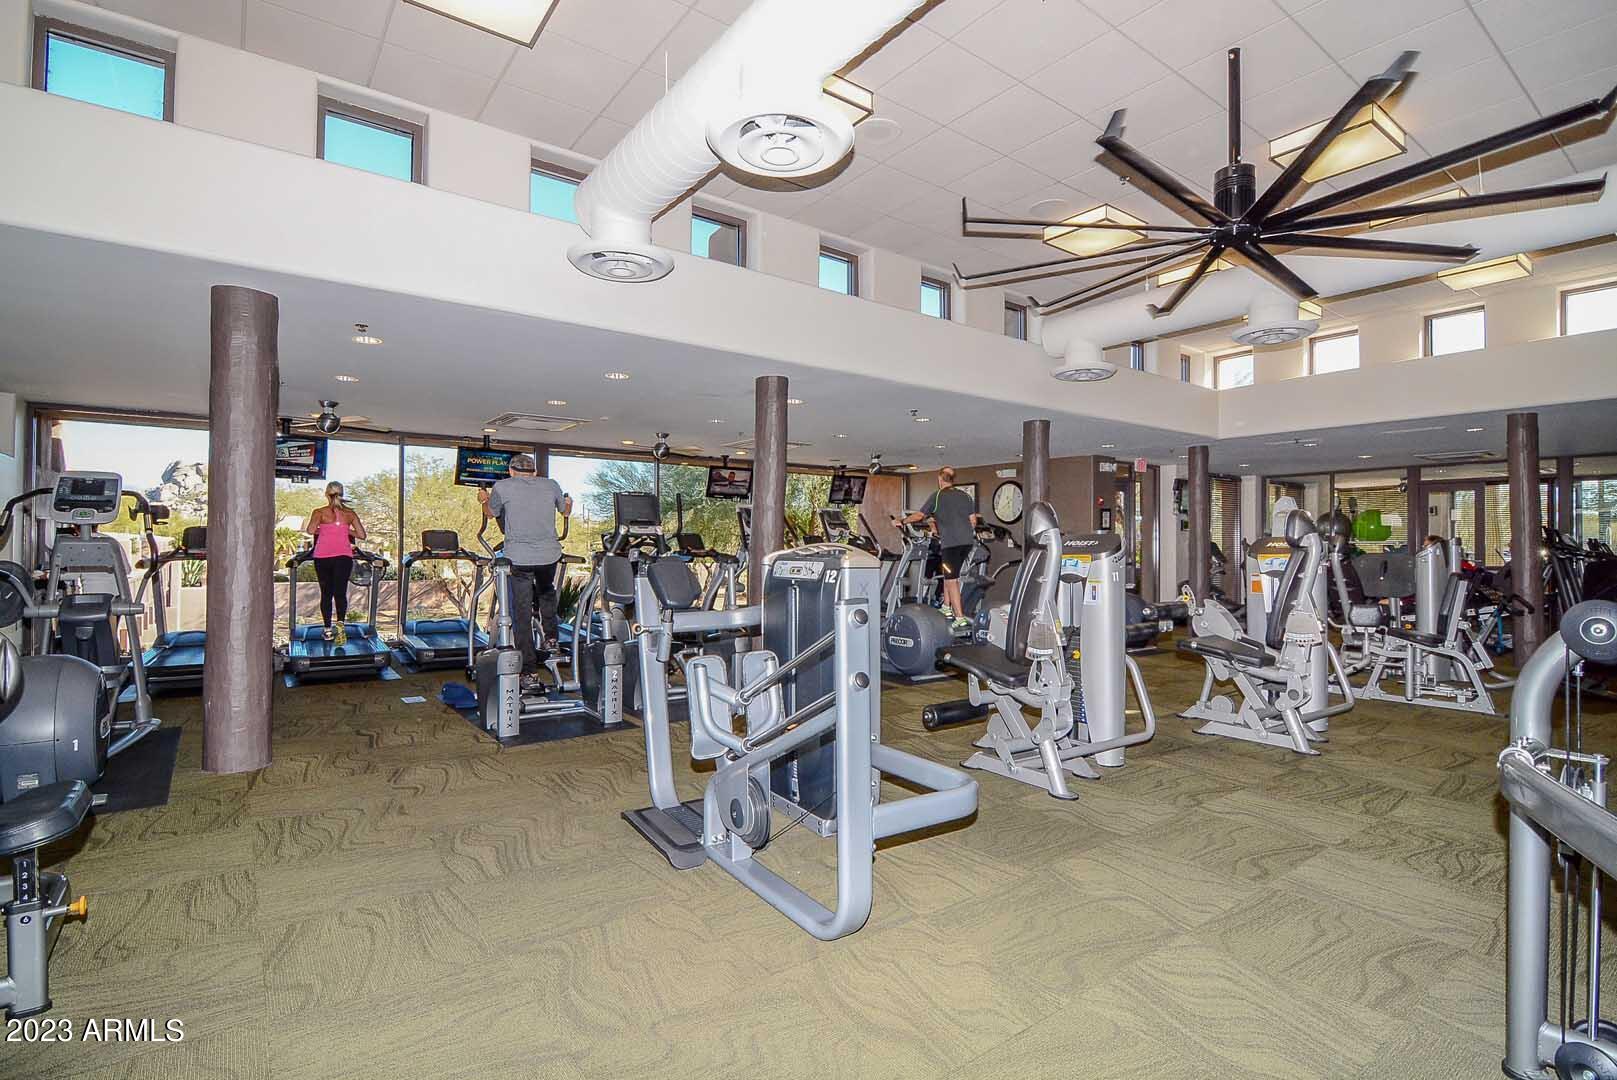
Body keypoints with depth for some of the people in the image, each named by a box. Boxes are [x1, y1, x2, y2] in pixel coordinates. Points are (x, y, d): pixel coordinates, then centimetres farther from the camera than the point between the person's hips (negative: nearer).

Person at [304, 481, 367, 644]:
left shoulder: (319, 512, 3)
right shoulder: (349, 513, 8)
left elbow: (310, 530, -12)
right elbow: (362, 535, 6)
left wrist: (322, 530, 9)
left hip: (323, 556, 0)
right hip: (344, 556, 0)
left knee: (326, 594, 12)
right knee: (340, 593, -5)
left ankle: (328, 630, 15)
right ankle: (341, 623, -28)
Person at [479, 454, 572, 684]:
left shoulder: (502, 487, 1)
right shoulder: (551, 485, 7)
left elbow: (490, 513, 18)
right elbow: (566, 512, 23)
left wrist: (485, 499, 40)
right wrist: (569, 501, 46)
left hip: (519, 557, -2)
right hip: (550, 554, 3)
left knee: (522, 612, 4)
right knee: (546, 591, 32)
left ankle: (529, 668, 5)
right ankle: (550, 637, 22)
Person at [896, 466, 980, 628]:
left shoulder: (937, 496, 1)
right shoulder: (965, 496, 16)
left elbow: (919, 515, 1)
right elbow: (973, 520, 15)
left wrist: (901, 521, 13)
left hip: (951, 542, -6)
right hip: (967, 541, 6)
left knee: (951, 579, -3)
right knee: (949, 574, 22)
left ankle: (960, 618, -7)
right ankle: (947, 608, 25)